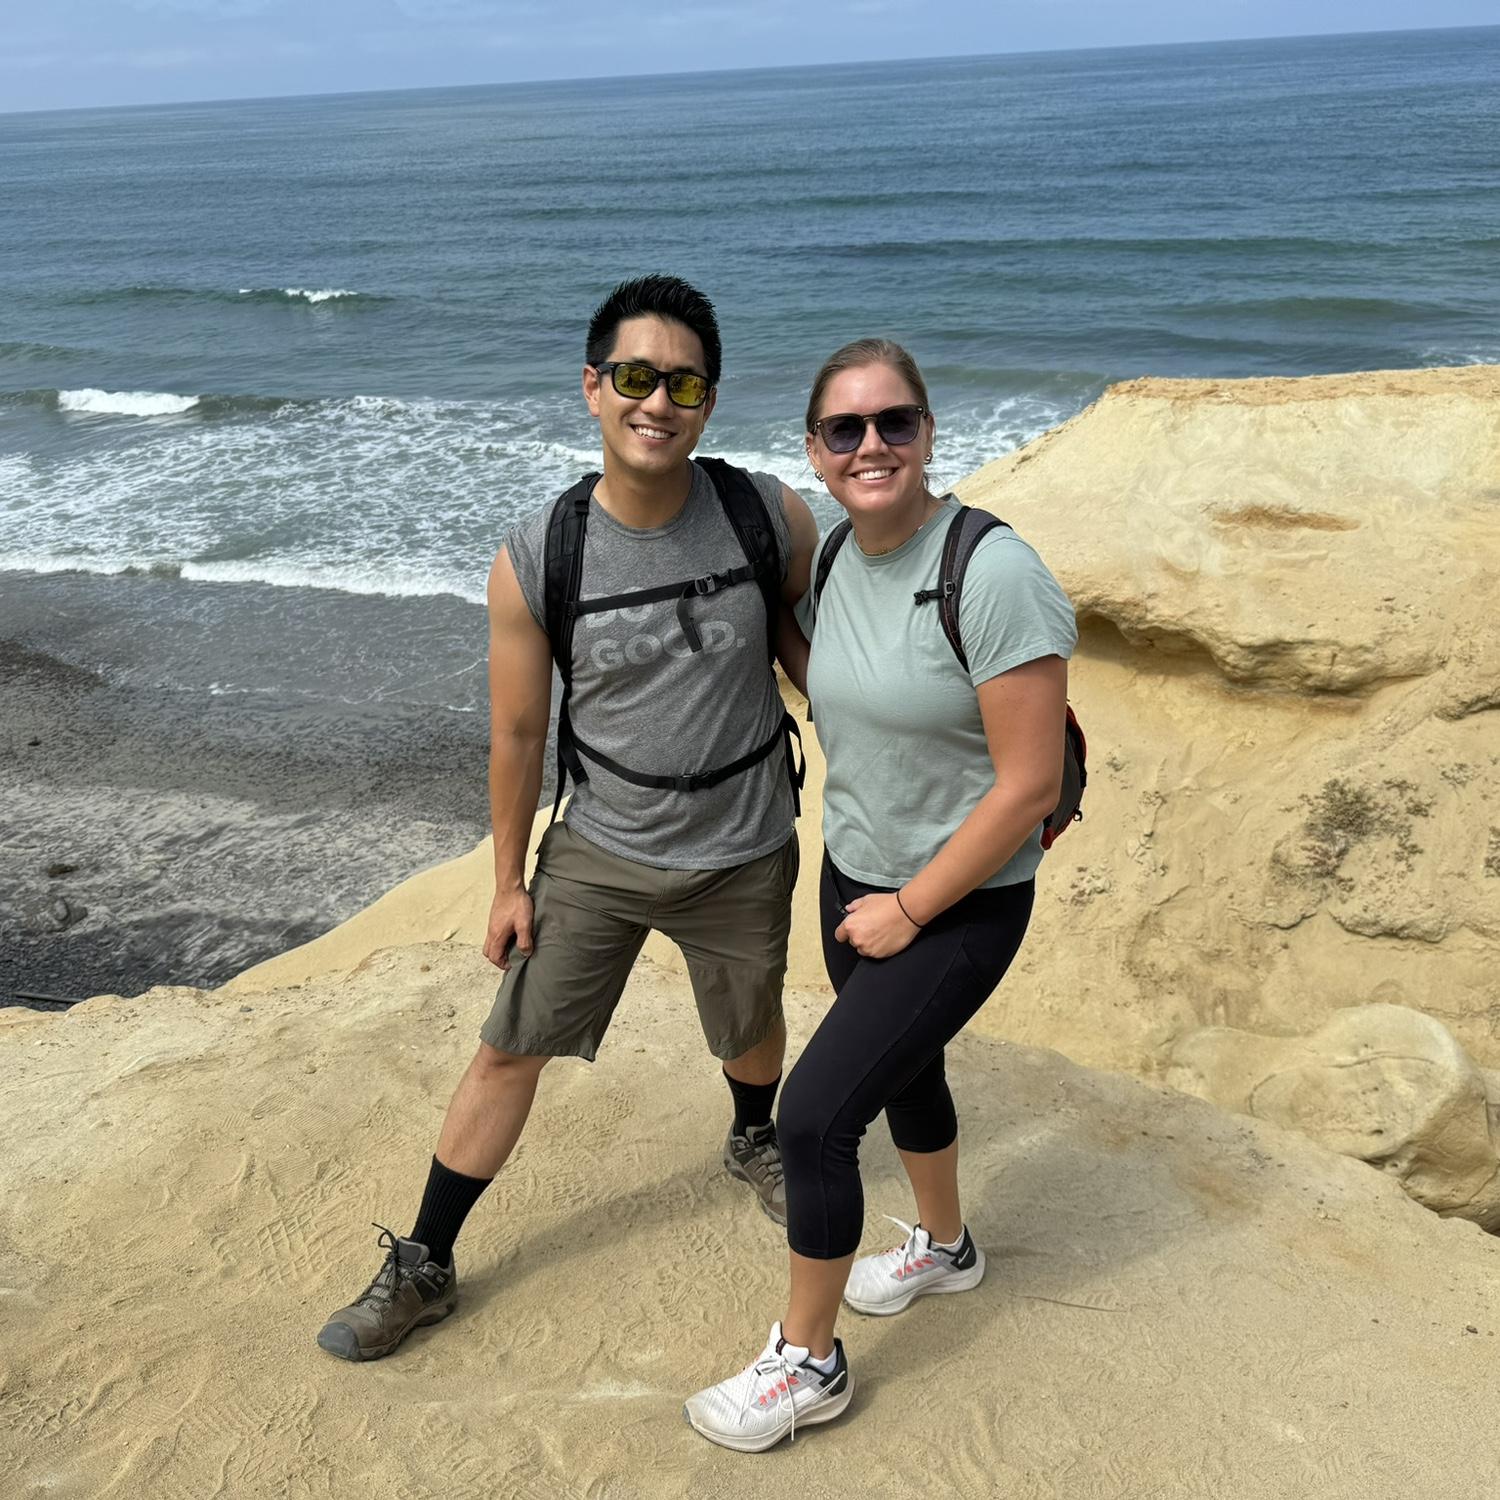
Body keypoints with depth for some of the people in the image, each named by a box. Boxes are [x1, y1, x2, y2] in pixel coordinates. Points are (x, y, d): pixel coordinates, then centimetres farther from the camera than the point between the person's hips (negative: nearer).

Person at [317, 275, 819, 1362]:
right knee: (510, 1051, 6)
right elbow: (517, 734, -6)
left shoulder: (774, 518, -15)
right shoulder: (533, 562, -17)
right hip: (595, 854, -1)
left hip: (743, 860, 1)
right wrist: (510, 881, 1)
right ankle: (423, 1268, 25)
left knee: (751, 1030, 23)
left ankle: (754, 1143, 58)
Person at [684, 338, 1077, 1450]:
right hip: (855, 873, 8)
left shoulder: (996, 576, -26)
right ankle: (946, 1247, 54)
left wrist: (907, 910, -17)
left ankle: (810, 1359, 16)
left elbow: (1029, 787, -24)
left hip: (959, 904, -7)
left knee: (813, 1116, -7)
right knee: (905, 1071, 26)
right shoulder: (836, 557, -3)